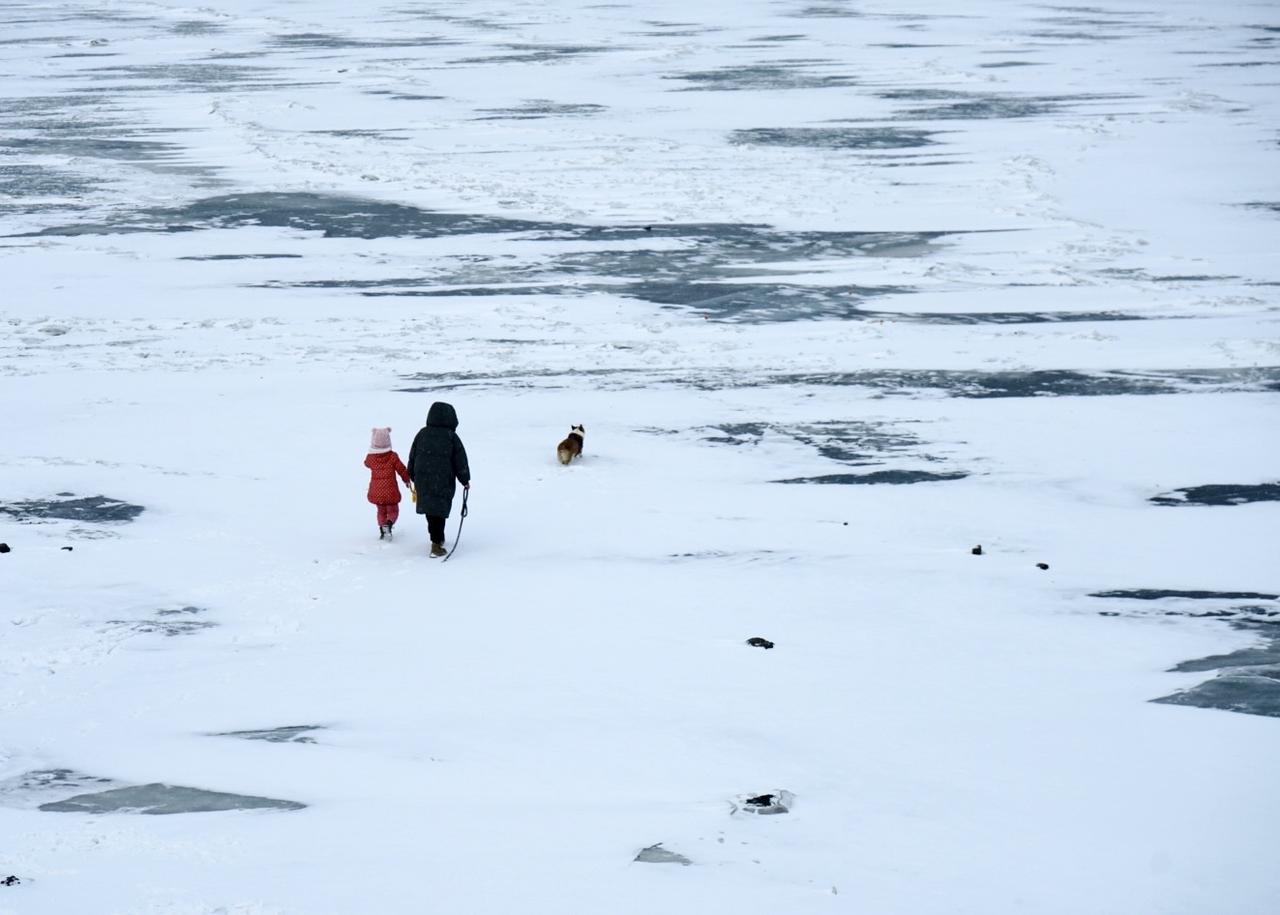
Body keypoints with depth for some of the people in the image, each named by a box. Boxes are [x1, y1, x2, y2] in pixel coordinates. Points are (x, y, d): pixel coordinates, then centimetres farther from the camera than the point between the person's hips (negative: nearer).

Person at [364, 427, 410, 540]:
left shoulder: (370, 458, -7)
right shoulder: (392, 457, -12)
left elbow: (367, 463, 19)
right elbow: (402, 470, -3)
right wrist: (407, 480, 16)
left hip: (376, 492, 2)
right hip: (390, 491, -2)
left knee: (381, 511, 20)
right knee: (393, 511, 11)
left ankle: (382, 530, 6)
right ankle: (388, 524, -18)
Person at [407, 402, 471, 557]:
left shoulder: (422, 434, 1)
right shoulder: (451, 437, -10)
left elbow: (412, 457, 8)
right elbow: (460, 461, -4)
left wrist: (414, 477, 20)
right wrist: (465, 480, 8)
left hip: (423, 480, 4)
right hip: (444, 482, -4)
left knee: (430, 507, 18)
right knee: (440, 510, 0)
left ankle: (437, 537, 32)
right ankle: (436, 543, -6)